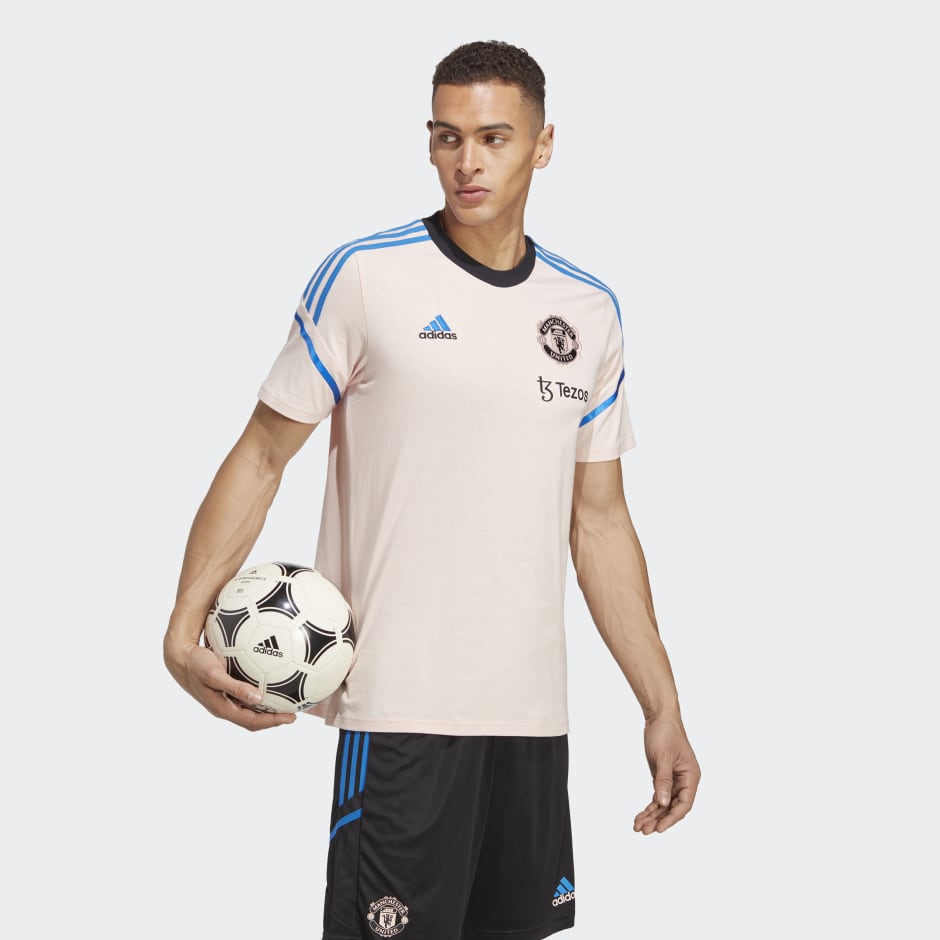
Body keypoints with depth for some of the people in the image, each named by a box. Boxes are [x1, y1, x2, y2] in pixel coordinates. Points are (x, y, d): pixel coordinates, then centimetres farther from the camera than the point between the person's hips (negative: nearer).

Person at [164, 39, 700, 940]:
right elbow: (262, 454, -2)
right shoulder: (364, 276, -4)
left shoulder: (590, 309, 10)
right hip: (400, 709, -5)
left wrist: (663, 708, 11)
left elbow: (599, 521, 14)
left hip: (533, 713, 5)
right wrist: (185, 627, -14)